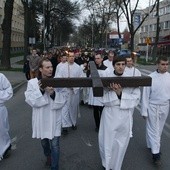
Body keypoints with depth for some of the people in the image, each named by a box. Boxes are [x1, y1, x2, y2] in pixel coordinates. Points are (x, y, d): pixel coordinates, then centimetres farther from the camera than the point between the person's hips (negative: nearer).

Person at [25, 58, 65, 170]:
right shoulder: (32, 83, -8)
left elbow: (62, 101, -10)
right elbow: (30, 100, -13)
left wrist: (53, 93, -27)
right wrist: (40, 90, -25)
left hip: (54, 118, -1)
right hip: (41, 118, 2)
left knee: (55, 145, 1)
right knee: (44, 141, 23)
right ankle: (48, 156, 54)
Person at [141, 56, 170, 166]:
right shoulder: (151, 77, -13)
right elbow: (145, 95, -9)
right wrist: (144, 111, -7)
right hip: (153, 107, -4)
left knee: (159, 129, 17)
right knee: (153, 130, 3)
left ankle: (152, 145, 38)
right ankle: (155, 153, 11)